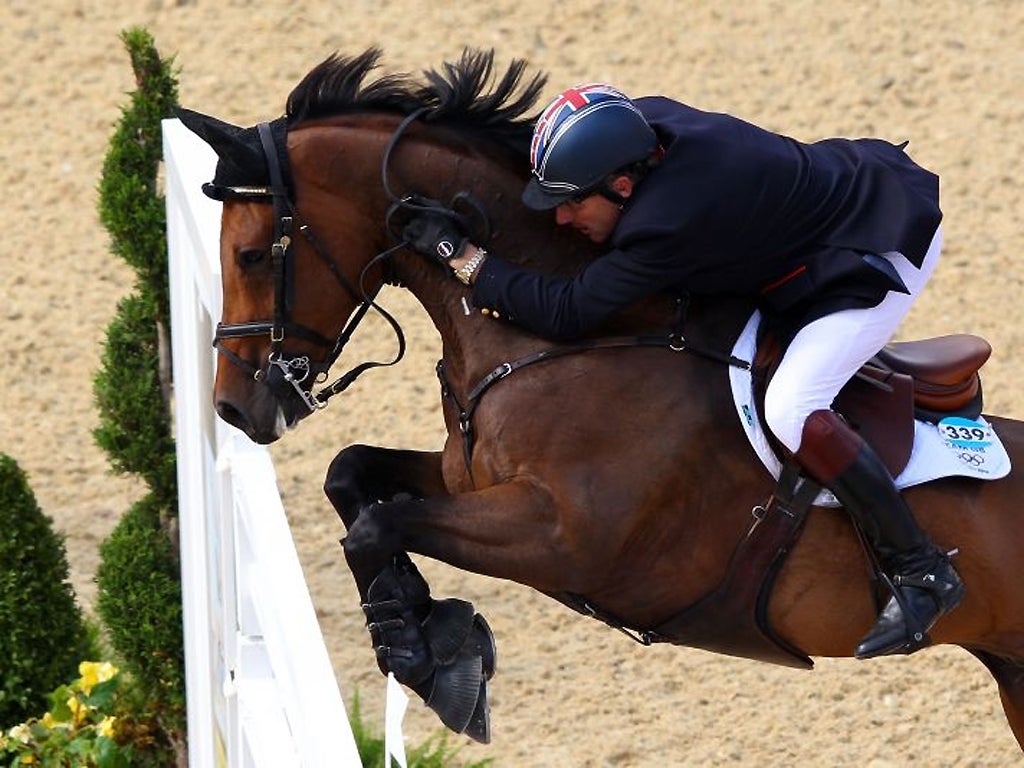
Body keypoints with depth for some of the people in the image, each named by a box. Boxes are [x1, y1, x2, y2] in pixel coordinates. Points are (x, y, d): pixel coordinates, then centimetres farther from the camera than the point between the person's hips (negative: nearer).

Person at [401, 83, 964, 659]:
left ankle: (923, 572, -13)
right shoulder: (647, 122, -10)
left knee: (791, 411, -24)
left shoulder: (669, 220, -34)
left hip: (888, 251, -10)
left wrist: (458, 252, -24)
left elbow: (566, 314, -29)